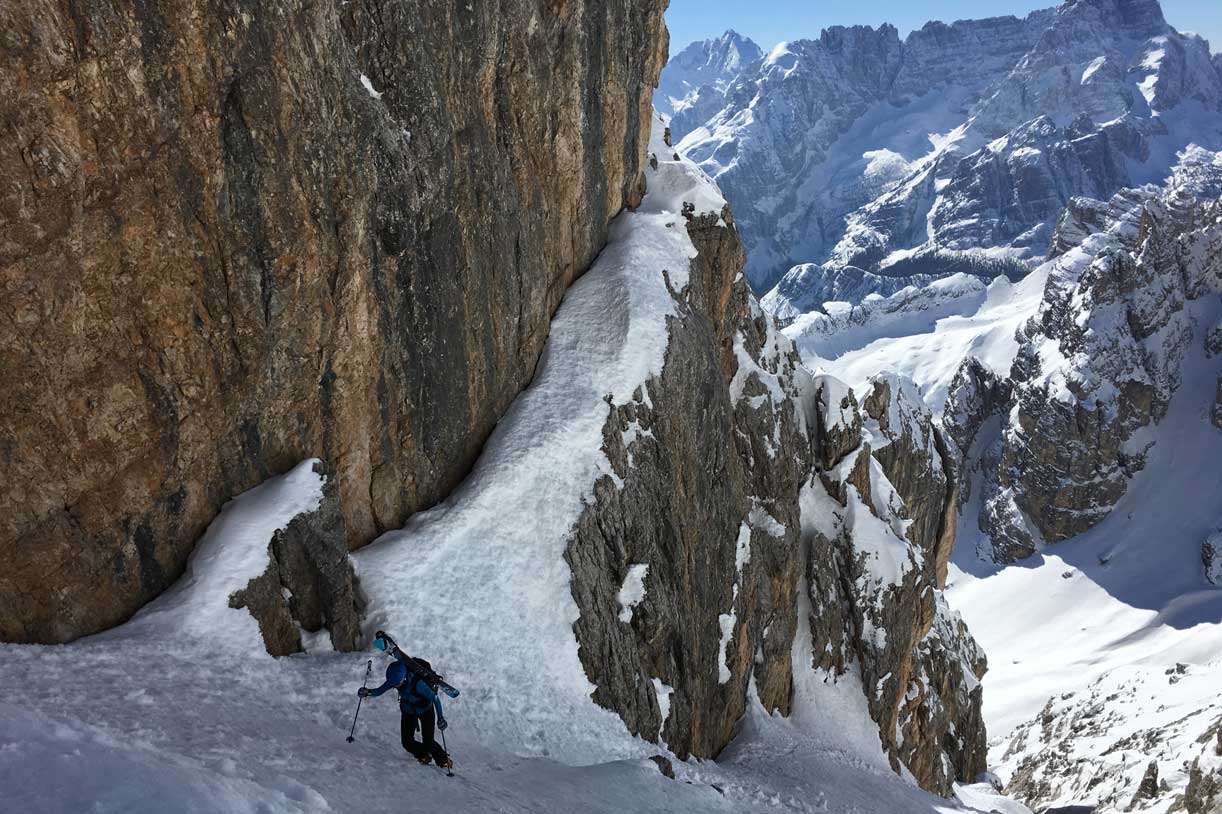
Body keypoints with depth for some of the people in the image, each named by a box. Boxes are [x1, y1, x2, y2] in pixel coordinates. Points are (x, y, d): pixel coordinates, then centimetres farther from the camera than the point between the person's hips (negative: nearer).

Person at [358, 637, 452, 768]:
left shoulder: (417, 683, -39)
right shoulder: (394, 680, -24)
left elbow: (435, 698, -32)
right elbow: (379, 691, -12)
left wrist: (440, 718, -34)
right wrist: (367, 693, -31)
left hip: (425, 710, -5)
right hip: (408, 711, 5)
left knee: (428, 742, -11)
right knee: (407, 742, -3)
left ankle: (445, 761, 17)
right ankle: (424, 755, 28)